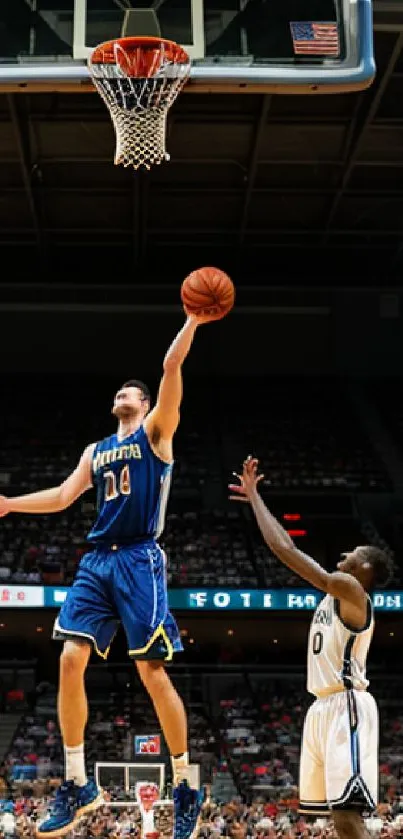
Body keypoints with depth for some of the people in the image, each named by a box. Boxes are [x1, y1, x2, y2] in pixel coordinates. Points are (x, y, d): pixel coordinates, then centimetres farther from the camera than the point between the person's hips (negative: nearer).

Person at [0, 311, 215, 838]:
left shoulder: (156, 432, 7)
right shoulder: (96, 451, 24)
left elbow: (171, 367, -5)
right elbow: (64, 497, 20)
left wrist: (193, 321, -11)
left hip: (139, 561, -6)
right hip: (97, 560, 6)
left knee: (152, 672, -8)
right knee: (71, 661, -6)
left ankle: (186, 786, 5)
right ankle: (78, 785, 4)